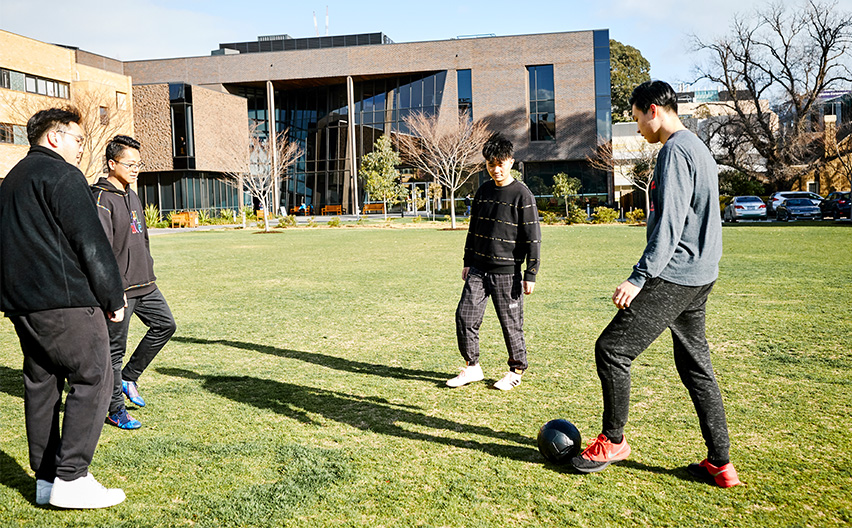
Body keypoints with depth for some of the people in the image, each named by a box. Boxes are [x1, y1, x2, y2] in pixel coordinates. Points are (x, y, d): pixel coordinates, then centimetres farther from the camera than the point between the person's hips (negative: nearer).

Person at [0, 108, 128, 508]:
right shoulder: (62, 175, -8)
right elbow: (90, 243, -13)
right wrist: (113, 297, -8)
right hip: (64, 301, -9)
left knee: (42, 384, 12)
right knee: (93, 380, -4)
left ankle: (45, 478, 17)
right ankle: (71, 479, -7)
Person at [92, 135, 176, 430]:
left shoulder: (131, 194, 14)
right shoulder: (102, 199, -14)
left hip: (144, 284, 9)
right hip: (119, 288, -9)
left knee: (165, 325, 12)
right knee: (115, 348, 1)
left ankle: (129, 377, 25)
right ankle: (116, 411, 12)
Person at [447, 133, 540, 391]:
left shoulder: (522, 195, -7)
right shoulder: (483, 191, 10)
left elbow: (533, 237, -8)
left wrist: (530, 274, -10)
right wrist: (467, 262, 17)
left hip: (507, 272, -5)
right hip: (478, 269, 5)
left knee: (511, 323, 3)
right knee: (465, 316, 0)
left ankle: (517, 371, 22)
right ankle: (472, 367, 15)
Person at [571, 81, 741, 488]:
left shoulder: (675, 151, -13)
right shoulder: (700, 149, 19)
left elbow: (669, 225, -22)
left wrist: (639, 278, -24)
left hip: (672, 278, -10)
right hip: (700, 277, 10)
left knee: (611, 350, -3)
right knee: (695, 365, 13)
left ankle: (612, 440, 10)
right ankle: (720, 464, 18)